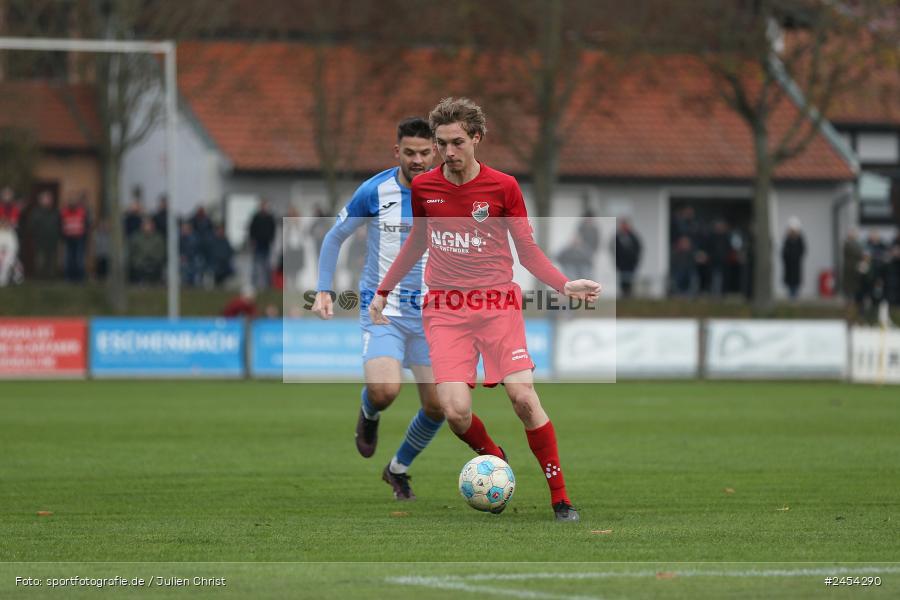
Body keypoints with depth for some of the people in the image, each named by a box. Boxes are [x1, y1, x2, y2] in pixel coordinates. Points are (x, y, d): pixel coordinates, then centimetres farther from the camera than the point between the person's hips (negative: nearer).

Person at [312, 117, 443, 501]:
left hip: (430, 314, 3)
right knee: (384, 390, -27)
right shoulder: (375, 192, -8)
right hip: (382, 309, -3)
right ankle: (369, 414, 12)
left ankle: (398, 469, 27)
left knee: (437, 407, 0)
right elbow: (335, 237, 5)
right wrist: (324, 290, -4)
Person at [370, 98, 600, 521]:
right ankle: (494, 459, 16)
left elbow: (528, 251, 4)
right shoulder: (423, 187, 5)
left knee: (524, 397, -16)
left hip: (498, 304, -1)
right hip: (445, 308, 1)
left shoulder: (503, 187, -2)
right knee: (456, 412, -16)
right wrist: (384, 290, 23)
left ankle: (560, 499, -3)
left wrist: (564, 284, -12)